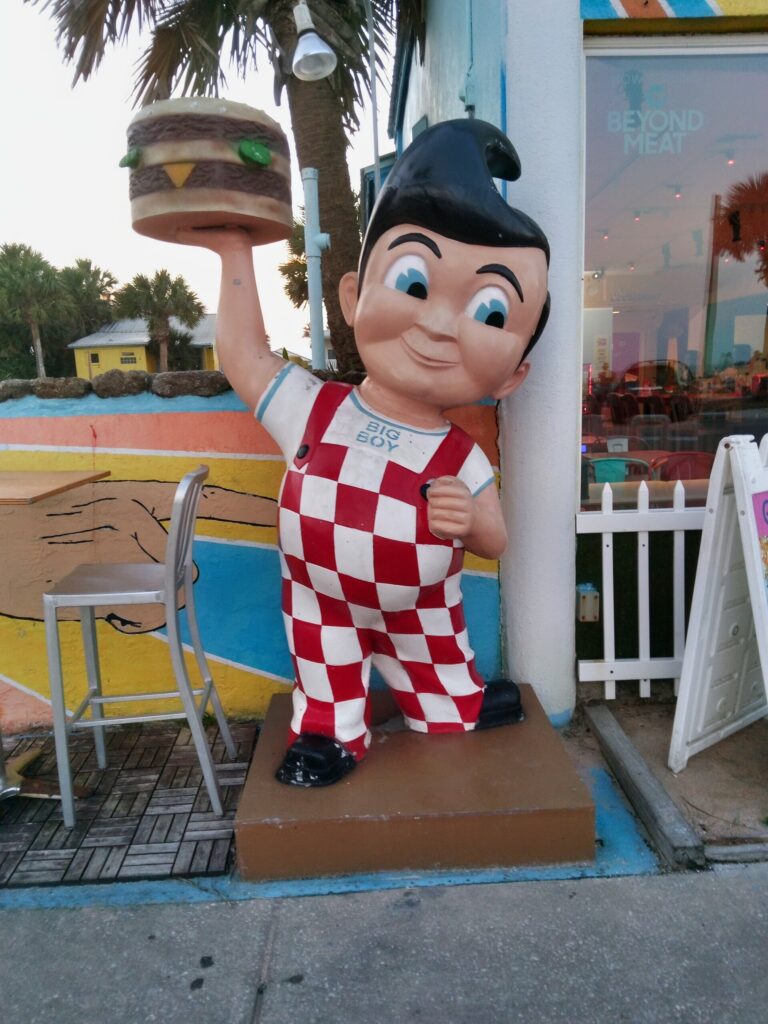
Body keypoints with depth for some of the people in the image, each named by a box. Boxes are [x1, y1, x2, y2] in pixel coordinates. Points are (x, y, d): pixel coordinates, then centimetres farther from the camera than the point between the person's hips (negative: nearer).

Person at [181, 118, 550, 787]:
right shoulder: (312, 411, -24)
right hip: (323, 601, -1)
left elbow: (495, 541, -12)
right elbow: (243, 355, -14)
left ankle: (455, 711, 57)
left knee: (439, 665, 27)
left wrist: (469, 522, -36)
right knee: (327, 669, 20)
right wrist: (235, 252, -10)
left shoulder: (463, 464, -25)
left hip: (420, 608, 1)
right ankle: (331, 733, 46)